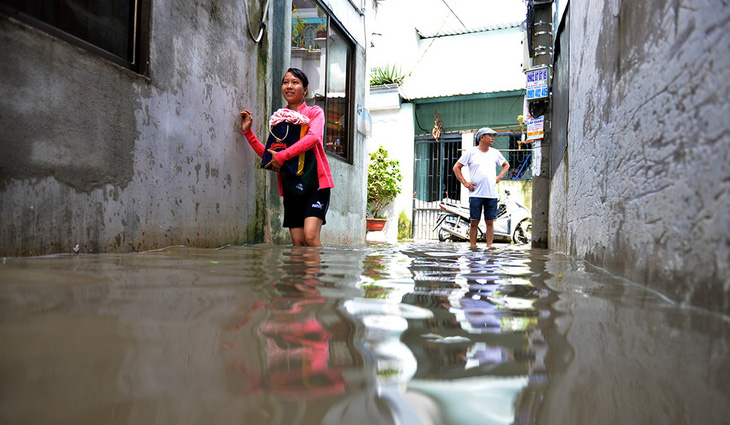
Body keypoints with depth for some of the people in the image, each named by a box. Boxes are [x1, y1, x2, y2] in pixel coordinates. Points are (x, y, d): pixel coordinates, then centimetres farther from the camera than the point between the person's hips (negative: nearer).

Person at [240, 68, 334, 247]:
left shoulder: (314, 112, 5)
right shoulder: (279, 117, 17)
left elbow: (314, 137, -18)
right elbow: (269, 155, 16)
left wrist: (282, 156, -21)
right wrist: (247, 132, 9)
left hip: (315, 182, -4)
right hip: (290, 184, 4)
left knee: (310, 237, -19)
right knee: (298, 242, 2)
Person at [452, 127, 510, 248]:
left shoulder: (495, 153, 13)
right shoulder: (470, 152, 3)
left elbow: (506, 165, 29)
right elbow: (456, 168, 6)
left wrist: (500, 177, 14)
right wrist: (465, 183, -2)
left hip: (492, 194, 3)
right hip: (475, 194, -3)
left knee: (490, 222, 3)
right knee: (474, 222, 1)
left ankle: (489, 246, 8)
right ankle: (473, 247, 8)